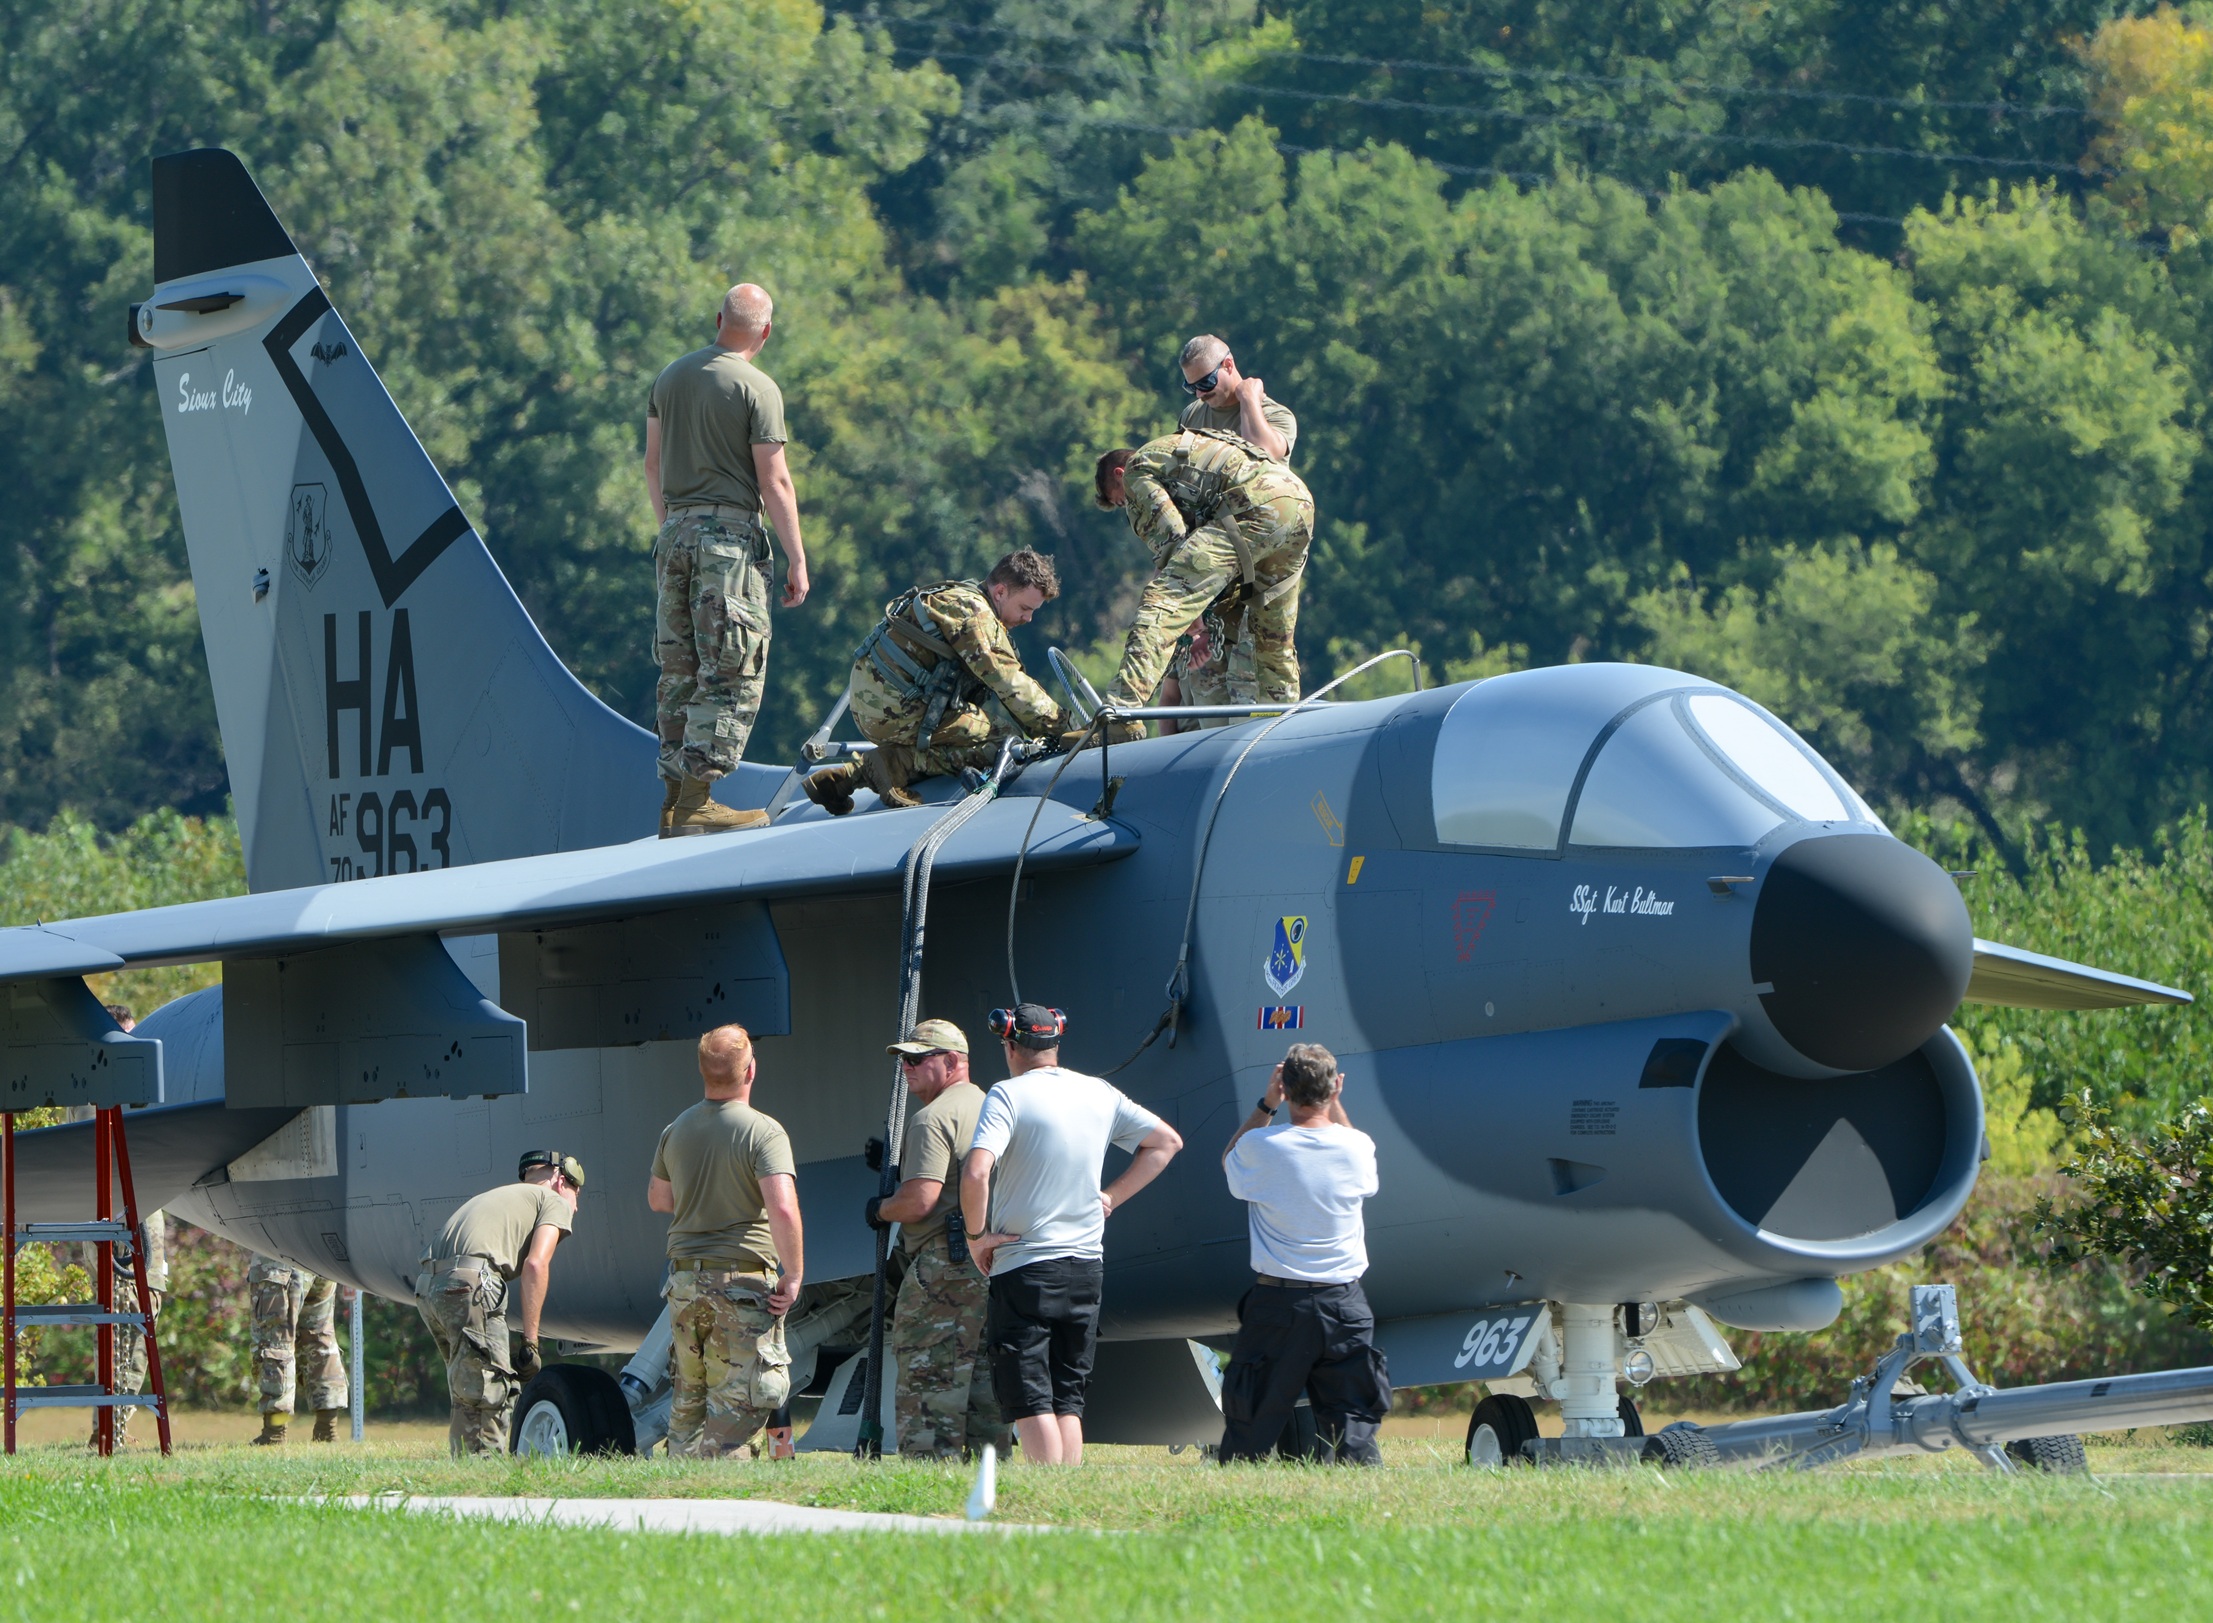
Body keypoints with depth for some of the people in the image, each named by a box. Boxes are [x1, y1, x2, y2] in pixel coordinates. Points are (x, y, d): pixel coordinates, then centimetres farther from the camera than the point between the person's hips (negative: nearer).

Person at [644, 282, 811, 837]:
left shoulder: (671, 376, 10)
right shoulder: (757, 389, -10)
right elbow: (774, 482, -12)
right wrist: (797, 559, -7)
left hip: (677, 528, 7)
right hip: (731, 531, -7)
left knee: (681, 670, 11)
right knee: (731, 672, -4)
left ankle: (674, 801, 12)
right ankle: (697, 801, -10)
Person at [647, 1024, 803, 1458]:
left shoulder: (676, 1130, 7)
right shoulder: (763, 1132, -13)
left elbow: (657, 1198, 23)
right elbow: (783, 1208, -23)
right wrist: (794, 1275, -13)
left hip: (684, 1279, 6)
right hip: (744, 1283, -6)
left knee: (689, 1395, 17)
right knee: (737, 1403, -4)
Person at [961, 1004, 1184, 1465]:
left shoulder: (1008, 1095, -11)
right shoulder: (1100, 1094, 7)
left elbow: (975, 1173, -24)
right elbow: (1166, 1142, 19)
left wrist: (977, 1235, -10)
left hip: (1023, 1268, -6)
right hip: (1087, 1265, 6)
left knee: (1028, 1401, -3)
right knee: (1068, 1399, 11)